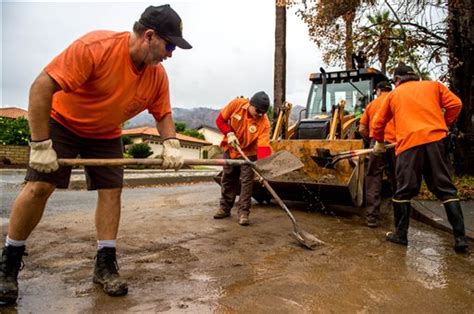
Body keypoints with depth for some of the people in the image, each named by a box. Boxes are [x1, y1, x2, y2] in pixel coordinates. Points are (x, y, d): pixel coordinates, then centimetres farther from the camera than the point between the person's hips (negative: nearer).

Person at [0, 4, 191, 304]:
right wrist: (40, 144, -30)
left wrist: (171, 144, -18)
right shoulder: (95, 46, -31)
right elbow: (42, 86, -31)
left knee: (112, 191, -5)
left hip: (106, 134, 5)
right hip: (62, 122, -4)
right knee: (39, 187, -10)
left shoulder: (158, 75, -13)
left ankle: (105, 265, 6)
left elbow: (163, 113, 1)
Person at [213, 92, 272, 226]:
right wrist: (229, 133, -24)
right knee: (227, 179, 12)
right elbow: (220, 120, -9)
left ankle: (243, 212, 4)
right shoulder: (236, 104, -22)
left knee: (246, 182, -6)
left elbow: (263, 147, -33)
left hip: (248, 153, -2)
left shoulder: (264, 123, -27)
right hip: (230, 150, 3)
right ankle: (225, 208, 27)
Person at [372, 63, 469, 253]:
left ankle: (400, 234, 13)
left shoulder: (393, 95, 19)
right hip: (435, 140, 2)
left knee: (403, 192, 7)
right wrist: (444, 125, 22)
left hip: (408, 144, -1)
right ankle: (460, 237, 5)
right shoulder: (434, 86, 20)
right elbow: (455, 104, 9)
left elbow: (378, 123, 24)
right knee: (446, 190, 6)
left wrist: (379, 142, 40)